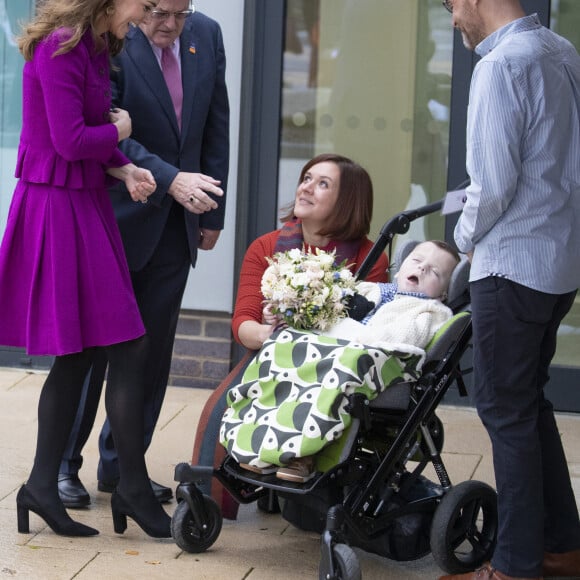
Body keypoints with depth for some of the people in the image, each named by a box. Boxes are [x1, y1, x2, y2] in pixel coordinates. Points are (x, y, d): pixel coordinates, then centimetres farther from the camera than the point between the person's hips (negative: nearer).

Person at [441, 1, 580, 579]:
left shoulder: (501, 64, -17)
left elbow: (493, 184, -19)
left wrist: (466, 238, 0)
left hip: (513, 264, -9)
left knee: (507, 410, -1)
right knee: (529, 402, 18)